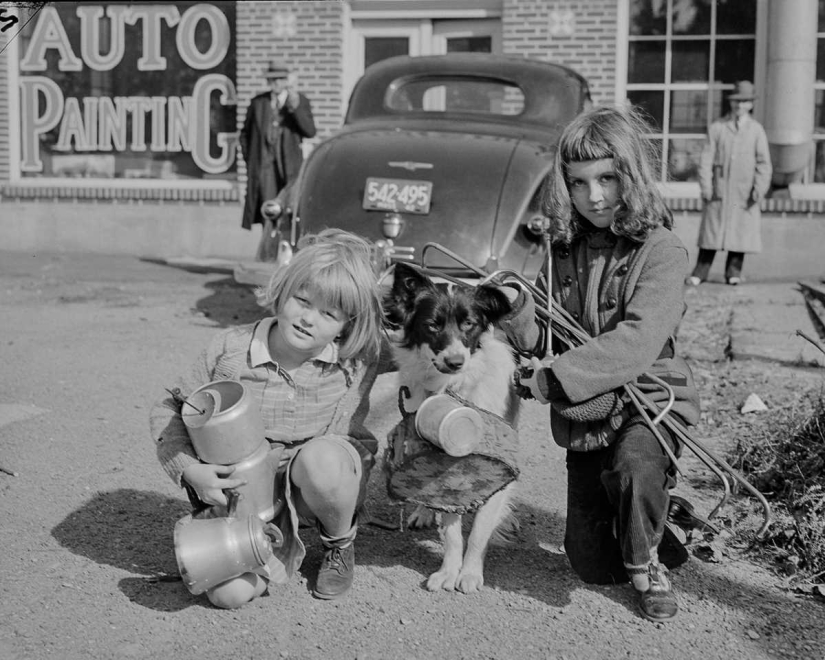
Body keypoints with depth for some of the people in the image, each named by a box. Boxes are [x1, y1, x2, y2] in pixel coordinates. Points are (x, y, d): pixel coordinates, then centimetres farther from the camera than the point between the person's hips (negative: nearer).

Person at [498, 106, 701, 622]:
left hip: (649, 399, -5)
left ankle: (649, 565, -6)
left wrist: (555, 378, -30)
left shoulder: (660, 250, -14)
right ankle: (665, 522, 37)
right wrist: (515, 309, -20)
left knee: (636, 465, -38)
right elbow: (542, 341, 2)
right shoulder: (565, 249, 3)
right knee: (591, 564, 6)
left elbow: (638, 341, -27)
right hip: (584, 413, 5)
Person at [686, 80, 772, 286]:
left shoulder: (756, 130, 5)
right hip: (719, 190, 0)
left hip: (744, 192, 0)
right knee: (712, 230, 3)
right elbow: (706, 158, 2)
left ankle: (733, 272, 15)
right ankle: (700, 272, 8)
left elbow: (763, 163, 4)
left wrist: (759, 189, -7)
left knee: (740, 230, 3)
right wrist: (706, 186, -6)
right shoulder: (717, 127, 4)